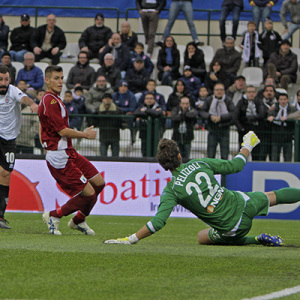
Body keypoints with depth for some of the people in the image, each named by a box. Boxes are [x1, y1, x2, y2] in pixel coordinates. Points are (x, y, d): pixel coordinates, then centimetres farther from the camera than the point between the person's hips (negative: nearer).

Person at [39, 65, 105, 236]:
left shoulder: (53, 99, 17)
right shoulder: (50, 101, -17)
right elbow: (63, 131, -21)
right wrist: (85, 135, -7)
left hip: (69, 153, 10)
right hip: (60, 156, -10)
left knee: (98, 182, 9)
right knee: (88, 193, -11)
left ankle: (78, 220, 25)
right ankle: (54, 216, 7)